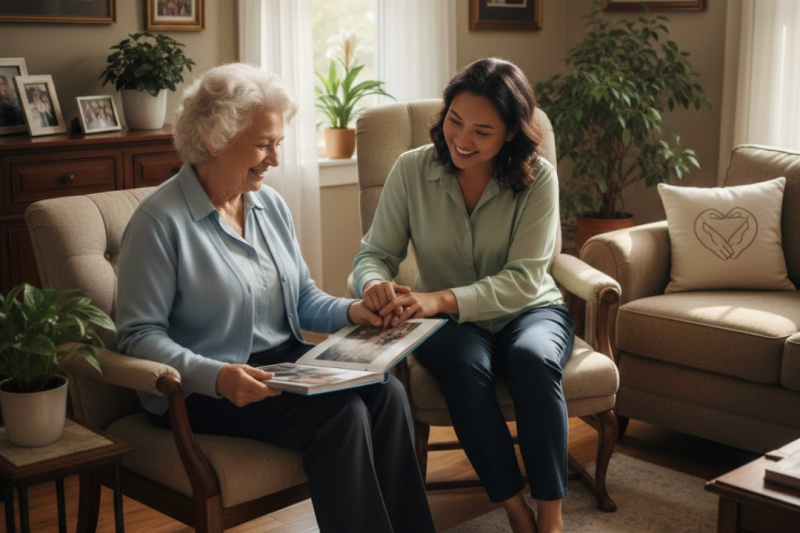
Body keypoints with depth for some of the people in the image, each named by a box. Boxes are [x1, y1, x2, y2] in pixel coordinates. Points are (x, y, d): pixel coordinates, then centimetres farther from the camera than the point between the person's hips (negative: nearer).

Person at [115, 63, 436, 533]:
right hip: (203, 389, -6)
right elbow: (139, 335, -15)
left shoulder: (270, 204, 9)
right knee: (342, 414, -27)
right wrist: (216, 376, -30)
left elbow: (303, 299, 17)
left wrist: (349, 311, -4)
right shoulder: (160, 221, -12)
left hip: (285, 362, 7)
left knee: (386, 393, -19)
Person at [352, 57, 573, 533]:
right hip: (451, 322, 1)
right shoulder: (412, 170, -6)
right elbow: (375, 253, -1)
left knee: (533, 358, -34)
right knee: (465, 364, -34)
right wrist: (375, 284, -28)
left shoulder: (537, 178, -11)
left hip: (528, 311, 0)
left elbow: (523, 280, -18)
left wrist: (441, 299, -34)